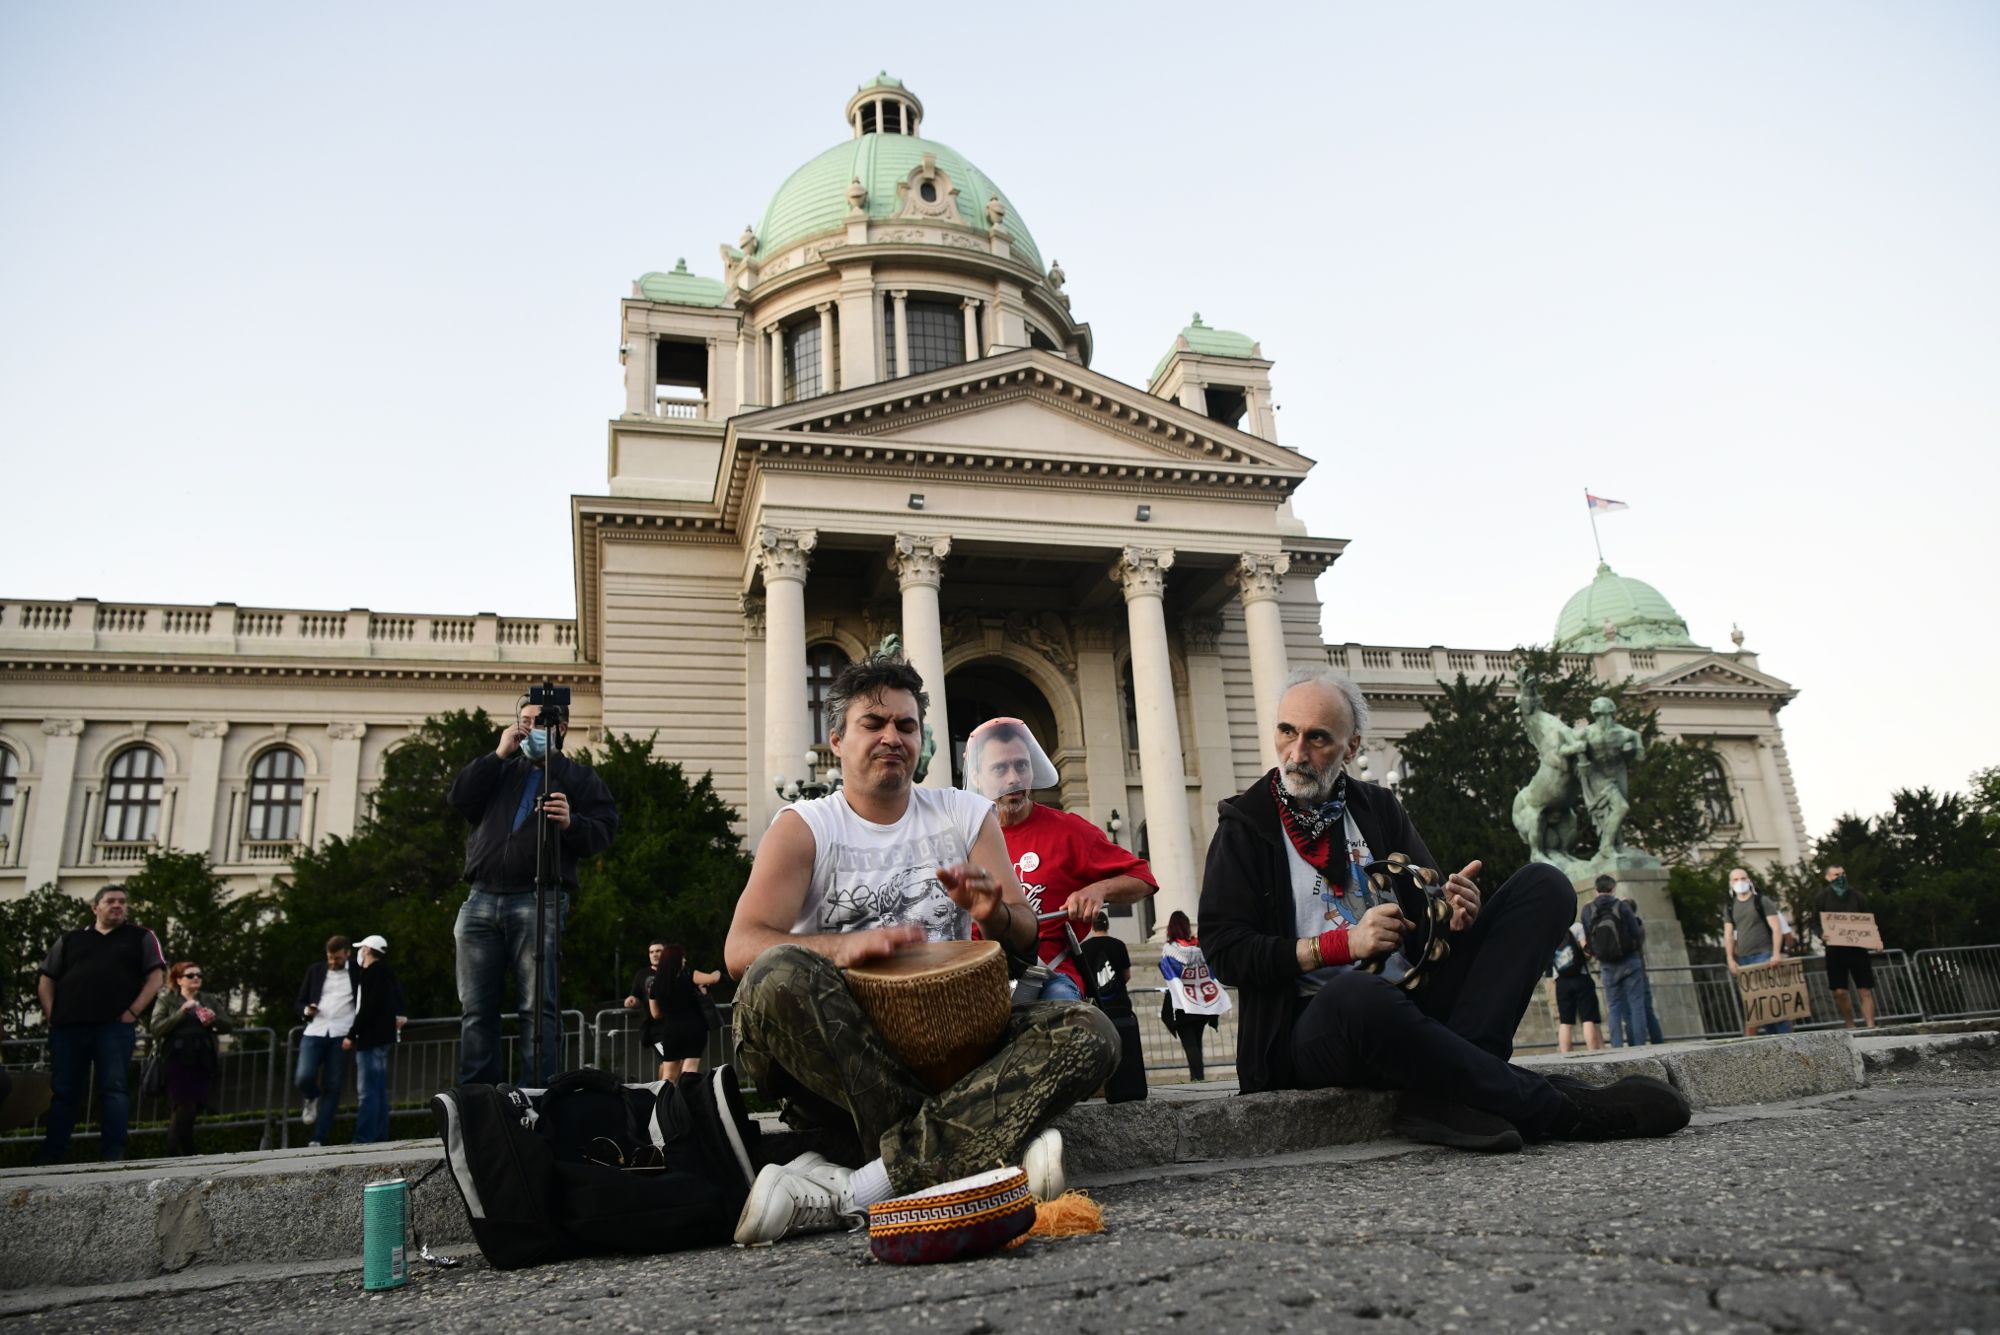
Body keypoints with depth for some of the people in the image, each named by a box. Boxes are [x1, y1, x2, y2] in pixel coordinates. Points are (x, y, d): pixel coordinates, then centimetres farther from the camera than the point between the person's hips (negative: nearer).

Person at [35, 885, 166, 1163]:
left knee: (113, 1089, -7)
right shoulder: (69, 940, 19)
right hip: (67, 1026, 3)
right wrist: (51, 1014, 2)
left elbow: (156, 977, 3)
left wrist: (133, 1012, -7)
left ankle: (113, 1154, -9)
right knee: (63, 1092, 6)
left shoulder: (141, 938, 11)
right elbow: (46, 979, 17)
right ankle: (50, 1156, 11)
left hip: (114, 1027, -3)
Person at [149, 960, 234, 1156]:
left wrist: (215, 1019, -7)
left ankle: (173, 1154, 13)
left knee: (193, 1108, 0)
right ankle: (190, 1153, -1)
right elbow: (156, 1030, -5)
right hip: (178, 1061, -4)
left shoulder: (208, 1000, 18)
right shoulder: (166, 1000, 7)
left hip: (203, 1062, 4)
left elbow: (228, 1026, 14)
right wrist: (181, 1013, -14)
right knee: (183, 1110, -12)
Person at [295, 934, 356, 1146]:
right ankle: (313, 1099, 19)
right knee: (303, 1077, -17)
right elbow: (300, 1001, 16)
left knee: (333, 1087, -2)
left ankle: (320, 1139, 5)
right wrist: (306, 1011, -6)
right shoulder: (315, 971, 12)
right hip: (314, 1032, 1)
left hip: (341, 1035, -1)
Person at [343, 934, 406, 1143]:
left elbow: (366, 1008, -18)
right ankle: (380, 1135, 14)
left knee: (368, 1090, -10)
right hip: (383, 1036, 10)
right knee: (379, 1089, 11)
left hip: (370, 1037, -10)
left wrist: (351, 1035, -16)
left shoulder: (371, 973, -12)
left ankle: (364, 1138, -11)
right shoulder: (387, 973, 16)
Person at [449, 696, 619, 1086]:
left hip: (536, 901, -4)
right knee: (476, 1009, 2)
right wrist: (499, 754, 6)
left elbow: (604, 832, 3)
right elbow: (459, 799, 8)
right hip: (481, 899, 4)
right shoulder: (500, 771, 26)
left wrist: (571, 823, -17)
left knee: (536, 1007, -8)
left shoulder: (580, 777, 15)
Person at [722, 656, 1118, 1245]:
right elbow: (741, 948, -12)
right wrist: (844, 946, -31)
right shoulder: (803, 828, 2)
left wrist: (995, 915, -18)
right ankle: (983, 1150, -29)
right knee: (777, 977, -33)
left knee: (1089, 1034, -22)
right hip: (837, 1053, -3)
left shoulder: (967, 815, 12)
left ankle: (851, 1188, -33)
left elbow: (1025, 939, 7)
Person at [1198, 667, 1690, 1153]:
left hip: (1415, 1004, 6)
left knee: (1544, 885, -8)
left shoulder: (1378, 808, 16)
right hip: (1316, 1021, -5)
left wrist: (1455, 913, -11)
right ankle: (1564, 1110, -26)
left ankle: (1449, 1090, -27)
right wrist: (1344, 943, -17)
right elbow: (1224, 952, -7)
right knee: (1356, 994, -42)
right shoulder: (1245, 827, 2)